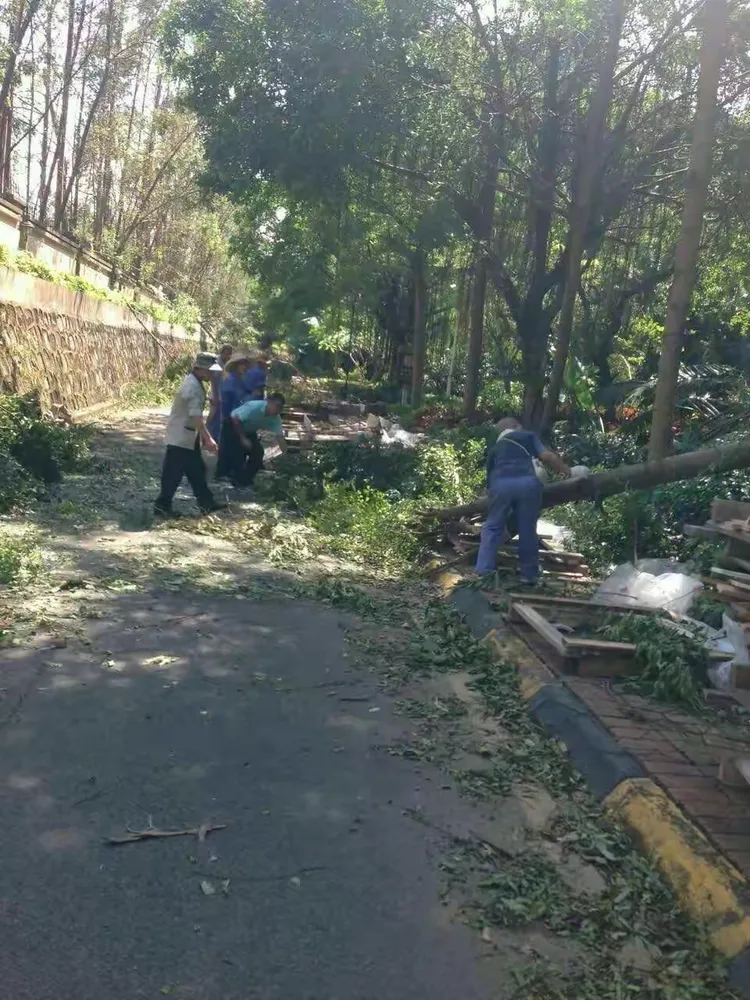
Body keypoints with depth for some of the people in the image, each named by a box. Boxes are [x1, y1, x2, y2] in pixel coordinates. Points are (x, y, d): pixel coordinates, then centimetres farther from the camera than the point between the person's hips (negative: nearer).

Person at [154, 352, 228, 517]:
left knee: (196, 470, 14)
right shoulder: (192, 387, -24)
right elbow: (196, 417, -29)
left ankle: (206, 503, 21)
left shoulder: (195, 383, 8)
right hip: (181, 437, -10)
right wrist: (208, 438, -28)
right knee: (174, 472, -1)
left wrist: (204, 436, 18)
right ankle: (162, 505, 9)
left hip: (188, 436, 10)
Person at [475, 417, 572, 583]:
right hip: (527, 483, -2)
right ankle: (529, 575, 16)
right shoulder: (528, 436, 24)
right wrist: (567, 471, 19)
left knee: (492, 527, 12)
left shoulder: (494, 448, 32)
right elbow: (547, 456, 11)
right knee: (527, 530, 9)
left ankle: (484, 573, 5)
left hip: (500, 484, 2)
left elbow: (489, 476, 31)